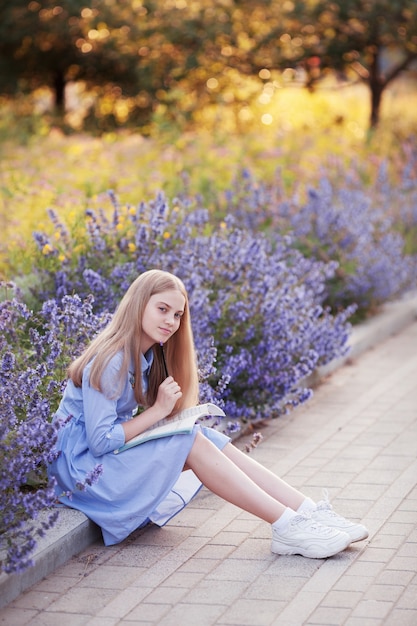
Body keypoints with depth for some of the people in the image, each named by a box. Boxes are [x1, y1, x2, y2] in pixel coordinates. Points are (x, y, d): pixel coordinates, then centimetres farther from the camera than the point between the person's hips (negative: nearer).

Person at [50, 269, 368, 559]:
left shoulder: (148, 355, 7)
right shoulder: (109, 361, -20)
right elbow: (100, 442, -24)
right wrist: (158, 410, -21)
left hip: (119, 449, 8)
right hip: (82, 461, -8)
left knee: (208, 438, -12)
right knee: (192, 442, -23)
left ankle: (311, 513, -21)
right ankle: (287, 527, -28)